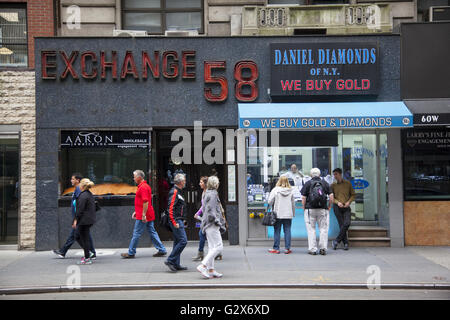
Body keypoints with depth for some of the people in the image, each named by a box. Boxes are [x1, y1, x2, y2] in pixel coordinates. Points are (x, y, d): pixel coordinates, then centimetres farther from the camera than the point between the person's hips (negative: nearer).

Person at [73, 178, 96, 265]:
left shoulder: (83, 195, -16)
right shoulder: (90, 194, 14)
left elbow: (80, 209, -19)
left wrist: (75, 220, -13)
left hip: (84, 221, -10)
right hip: (90, 220, 10)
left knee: (85, 238, -3)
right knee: (77, 236, 19)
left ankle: (87, 259, 2)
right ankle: (87, 254, 18)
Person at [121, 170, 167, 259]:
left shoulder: (143, 187, -15)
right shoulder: (145, 186, 18)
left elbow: (146, 202, -23)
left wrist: (143, 215, -24)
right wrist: (136, 212, 26)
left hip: (143, 216, -10)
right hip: (149, 215, 10)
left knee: (136, 234, -2)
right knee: (152, 232, 9)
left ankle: (131, 253, 6)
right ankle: (162, 250, 8)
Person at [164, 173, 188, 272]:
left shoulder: (177, 191, 18)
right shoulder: (174, 192, -14)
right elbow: (170, 208, -21)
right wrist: (174, 222, -23)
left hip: (179, 221, 11)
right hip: (176, 220, -11)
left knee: (177, 242, 11)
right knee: (183, 241, -13)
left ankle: (176, 264, 14)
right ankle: (170, 260, -10)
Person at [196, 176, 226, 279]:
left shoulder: (208, 194, 16)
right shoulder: (213, 194, -14)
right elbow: (211, 211, -21)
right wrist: (218, 222, -15)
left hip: (208, 224, 10)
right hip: (212, 225, -10)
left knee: (212, 247, 11)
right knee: (218, 246, -10)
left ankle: (211, 270, 11)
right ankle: (203, 266, -15)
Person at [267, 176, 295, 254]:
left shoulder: (275, 190, -6)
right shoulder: (291, 191, 2)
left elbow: (270, 201, -6)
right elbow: (293, 204, 8)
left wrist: (273, 206, 14)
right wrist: (293, 214, 17)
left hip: (278, 214, -2)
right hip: (288, 215, 2)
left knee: (277, 232, 4)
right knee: (287, 231, 6)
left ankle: (276, 248, 6)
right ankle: (287, 248, 5)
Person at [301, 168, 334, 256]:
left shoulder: (307, 184, 2)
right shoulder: (325, 183, 7)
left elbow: (303, 198, -4)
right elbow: (331, 196, 1)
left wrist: (304, 208, 7)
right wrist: (329, 206, 12)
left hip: (310, 209, -1)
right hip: (323, 209, 1)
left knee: (311, 230, 3)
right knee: (323, 229, 7)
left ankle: (312, 249, 1)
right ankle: (323, 248, 4)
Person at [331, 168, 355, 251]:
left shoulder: (348, 183, 7)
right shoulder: (333, 185, 7)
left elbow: (353, 195, 11)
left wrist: (349, 202, -6)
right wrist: (337, 202, -10)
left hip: (346, 207, 0)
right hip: (337, 207, 0)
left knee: (347, 223, -18)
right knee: (341, 225, -4)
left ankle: (336, 241, -11)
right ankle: (345, 243, 2)